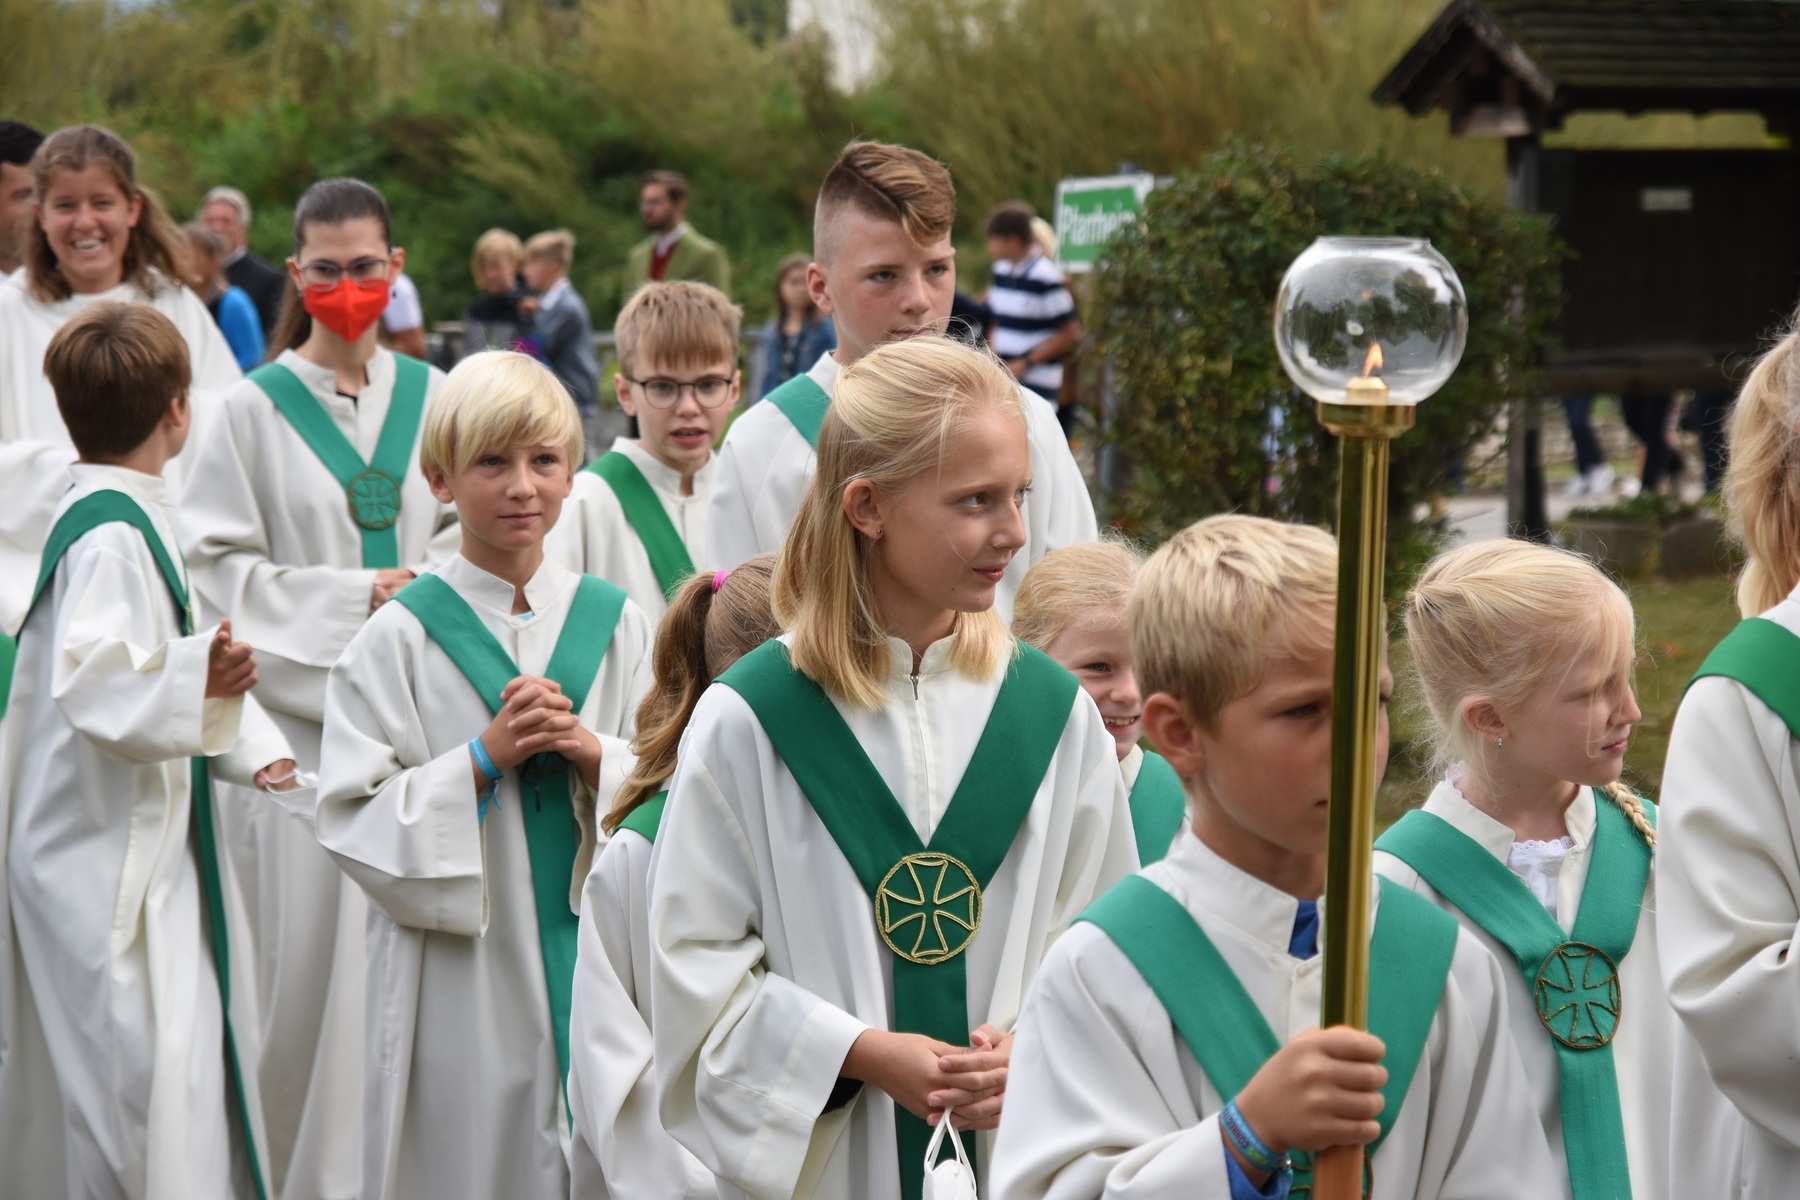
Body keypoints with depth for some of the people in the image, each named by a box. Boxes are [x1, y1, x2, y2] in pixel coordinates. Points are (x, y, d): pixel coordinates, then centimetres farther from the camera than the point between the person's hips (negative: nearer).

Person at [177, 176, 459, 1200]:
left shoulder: (431, 397, 10)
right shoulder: (257, 409, 0)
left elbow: (471, 529, 16)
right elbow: (219, 565, -3)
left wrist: (428, 587, -5)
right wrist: (352, 597, -10)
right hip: (303, 721, -3)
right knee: (314, 950, -4)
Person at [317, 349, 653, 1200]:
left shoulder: (613, 622, 6)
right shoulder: (401, 636, -4)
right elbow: (353, 821, -8)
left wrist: (592, 751, -13)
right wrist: (485, 758, -17)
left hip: (593, 960, 3)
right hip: (456, 976, -3)